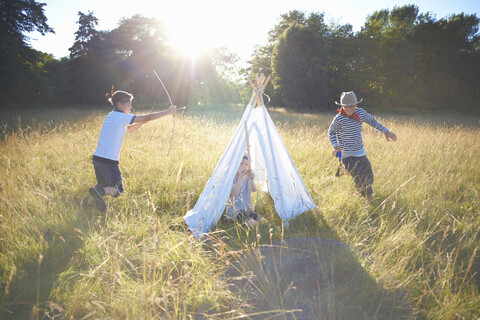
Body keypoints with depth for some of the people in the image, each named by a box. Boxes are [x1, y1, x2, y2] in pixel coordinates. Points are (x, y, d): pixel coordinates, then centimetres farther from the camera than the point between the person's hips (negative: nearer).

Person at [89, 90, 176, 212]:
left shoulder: (111, 116, 17)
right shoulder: (121, 116, -9)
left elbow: (129, 129, 30)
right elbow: (148, 117, -9)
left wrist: (142, 122, 18)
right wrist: (168, 112, -3)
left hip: (97, 157, 8)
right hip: (109, 160, -8)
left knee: (103, 186, 19)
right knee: (117, 190, 1)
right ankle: (98, 191, -25)